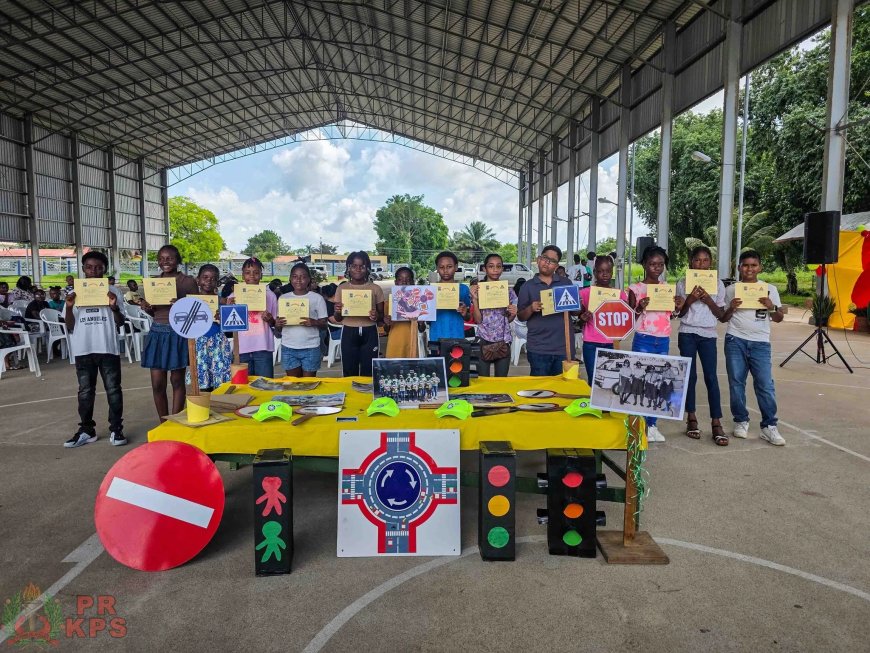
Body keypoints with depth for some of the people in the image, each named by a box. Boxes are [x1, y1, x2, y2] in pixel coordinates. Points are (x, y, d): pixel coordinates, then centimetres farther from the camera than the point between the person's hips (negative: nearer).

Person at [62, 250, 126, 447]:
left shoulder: (112, 292, 3)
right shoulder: (74, 294, 6)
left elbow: (120, 323, 2)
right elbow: (70, 328, 5)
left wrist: (114, 307, -16)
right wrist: (69, 308, -10)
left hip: (108, 348, -2)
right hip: (83, 350, 2)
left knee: (113, 389, 2)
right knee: (85, 391, 9)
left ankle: (116, 430, 9)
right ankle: (86, 430, 18)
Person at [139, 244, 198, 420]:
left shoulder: (188, 281, -4)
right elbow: (154, 312, 17)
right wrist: (146, 308, -4)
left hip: (178, 334, -4)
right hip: (157, 333, 4)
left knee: (177, 380, 6)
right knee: (157, 384, 4)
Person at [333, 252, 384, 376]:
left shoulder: (375, 288, 3)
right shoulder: (342, 288, 6)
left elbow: (382, 315, 7)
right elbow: (337, 319, 10)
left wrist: (377, 316, -16)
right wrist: (337, 311, -13)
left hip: (369, 333, -1)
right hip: (349, 333, 1)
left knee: (368, 372, 1)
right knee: (349, 373, 5)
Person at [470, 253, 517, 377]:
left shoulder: (508, 290, 5)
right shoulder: (478, 290, -1)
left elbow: (508, 320, 12)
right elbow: (478, 320, -6)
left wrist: (513, 313, -10)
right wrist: (475, 299, -17)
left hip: (503, 341, 2)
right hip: (484, 340, -2)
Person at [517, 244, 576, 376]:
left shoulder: (566, 283, 11)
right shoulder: (528, 286, 5)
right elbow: (520, 316, 4)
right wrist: (531, 309, -16)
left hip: (565, 347, 2)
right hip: (539, 349, -2)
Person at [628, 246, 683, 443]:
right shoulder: (636, 289, -4)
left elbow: (670, 316, 17)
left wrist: (678, 308, -3)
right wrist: (639, 308, -22)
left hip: (664, 341, 5)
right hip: (643, 340, -5)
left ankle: (652, 425, 20)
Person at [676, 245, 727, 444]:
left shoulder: (717, 285, 5)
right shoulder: (683, 284, 3)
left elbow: (720, 314, 5)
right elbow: (679, 313, 4)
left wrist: (708, 300, -12)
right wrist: (689, 300, -14)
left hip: (708, 334, 0)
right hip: (687, 333, 0)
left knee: (711, 377, -5)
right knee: (690, 376, 4)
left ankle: (716, 423, -3)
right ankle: (691, 418, 13)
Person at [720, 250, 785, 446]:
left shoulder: (770, 289, 8)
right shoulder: (731, 289, 8)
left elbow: (779, 319, 11)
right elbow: (723, 319, 12)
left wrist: (771, 307, -10)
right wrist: (731, 308, -9)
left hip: (760, 342, 0)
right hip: (735, 341, 0)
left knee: (765, 385, -6)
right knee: (736, 383, 4)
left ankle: (769, 426, 3)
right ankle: (741, 422, 17)